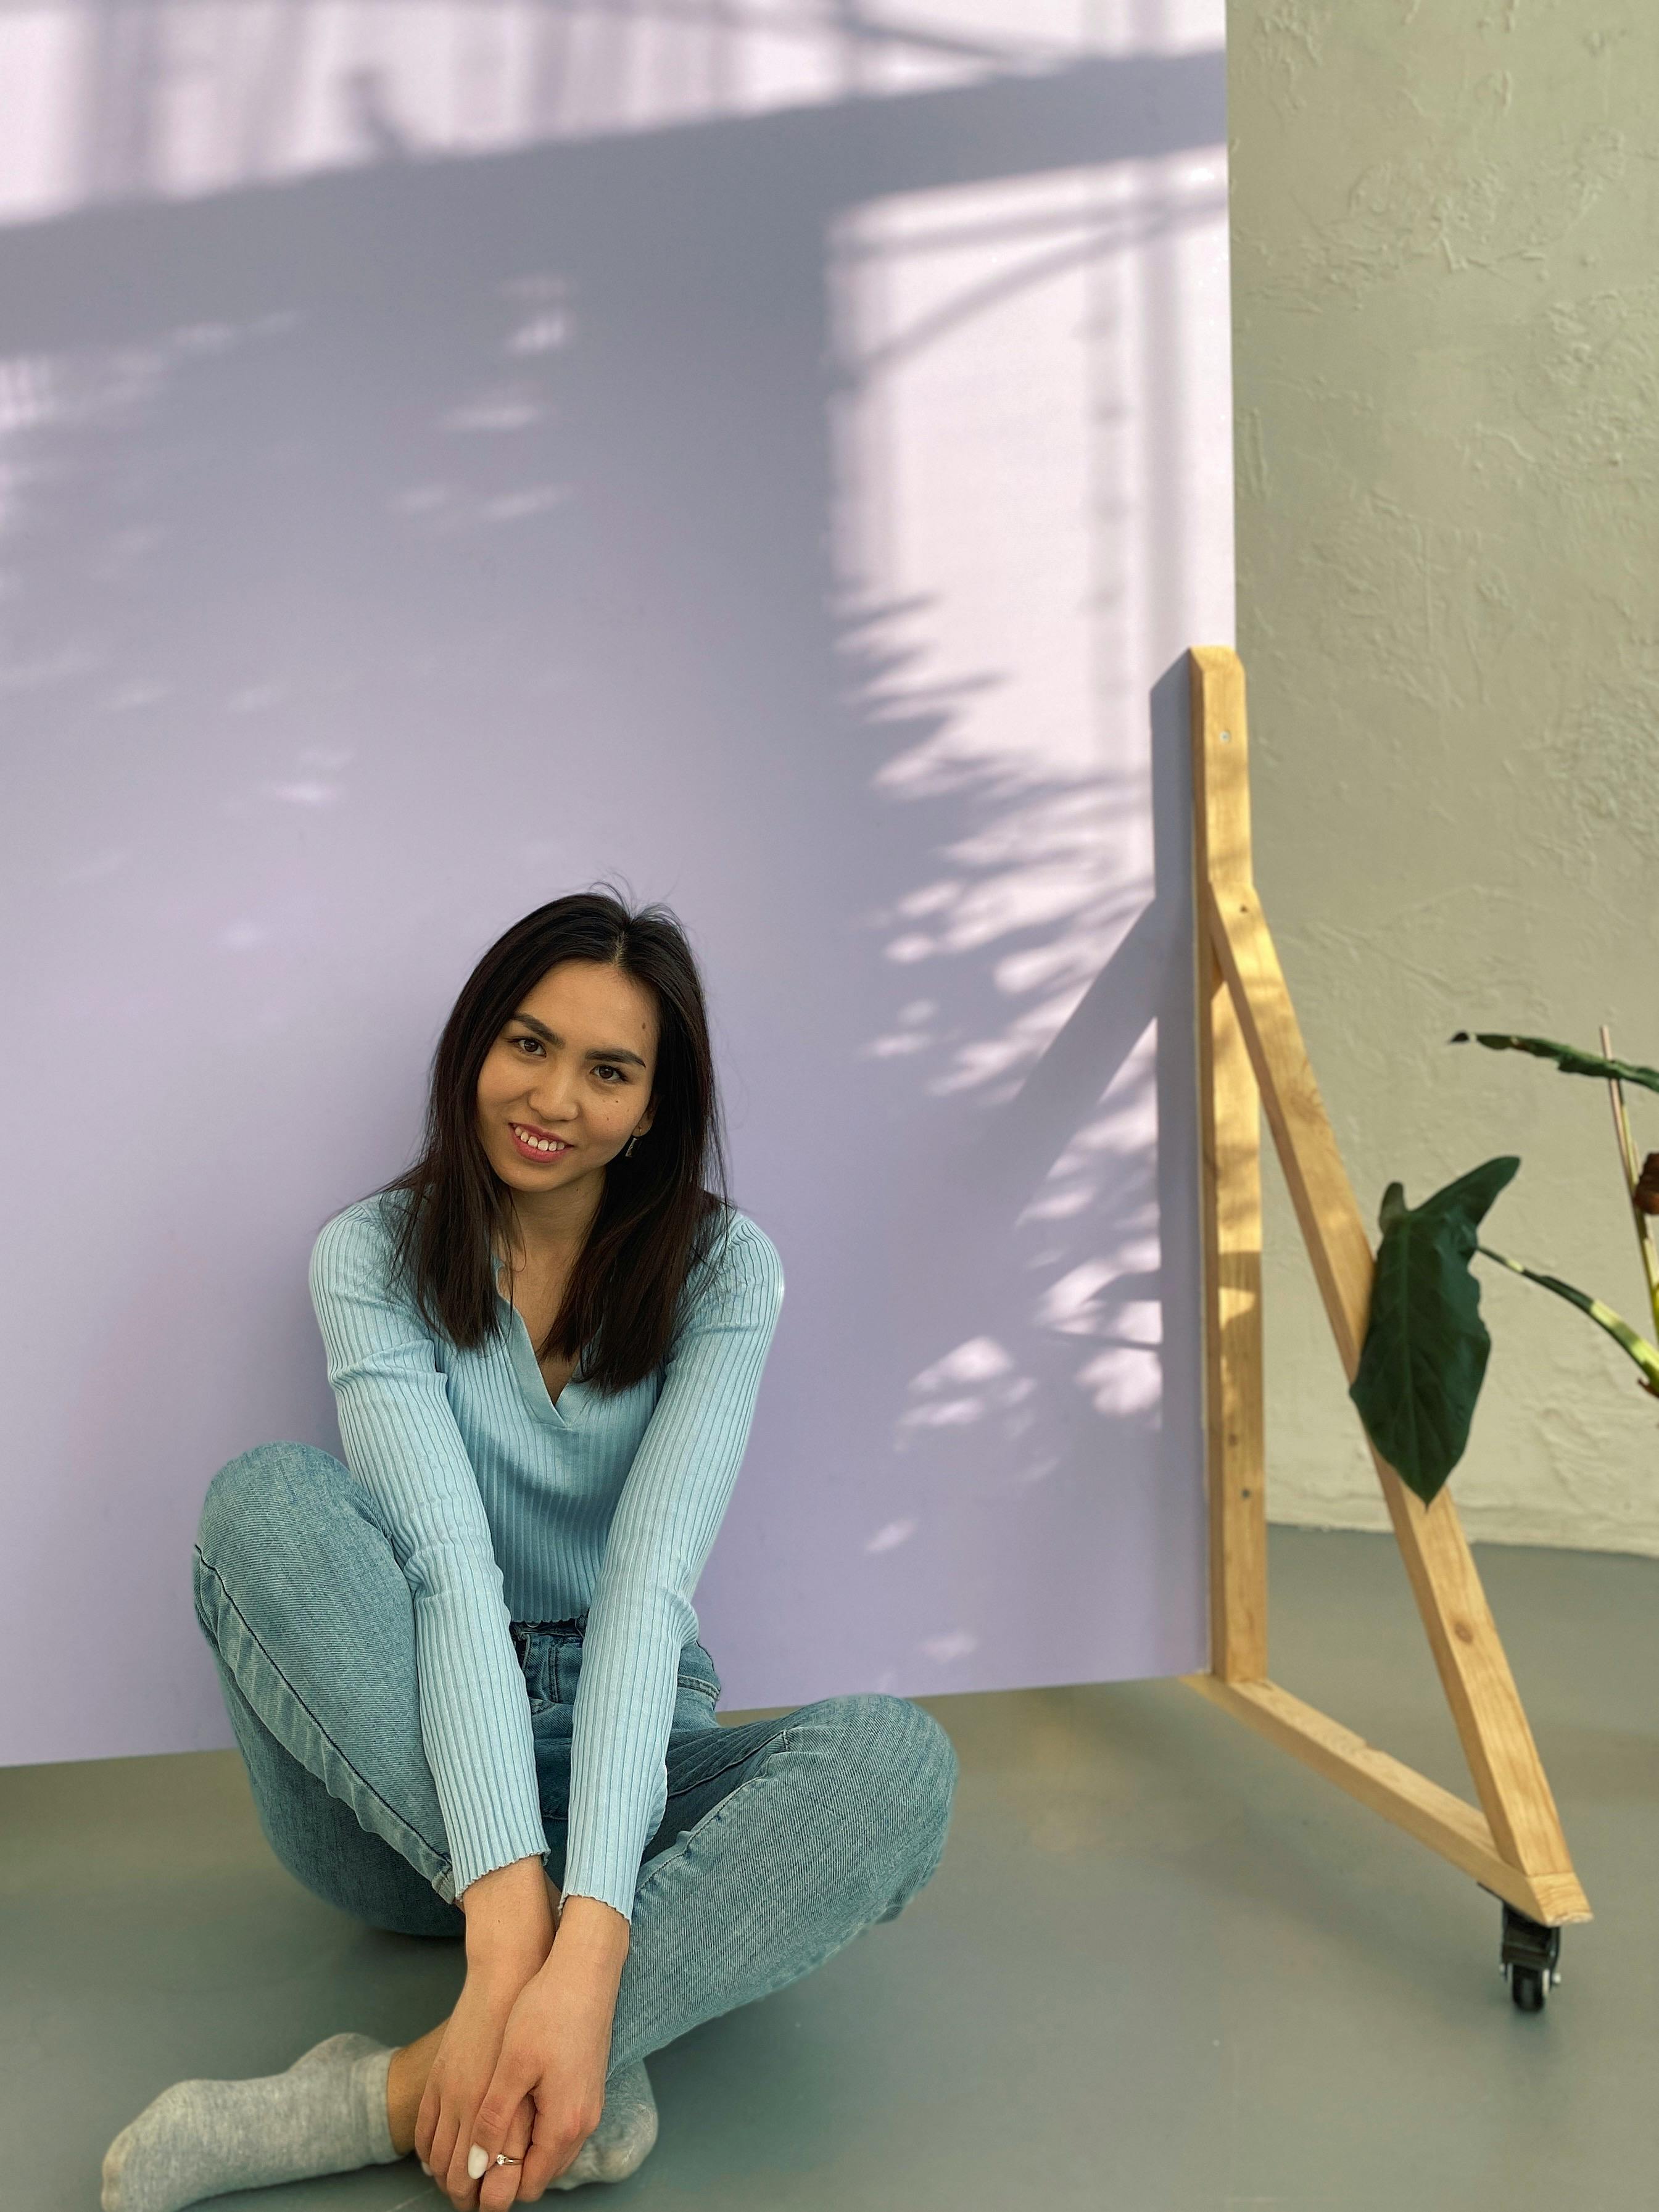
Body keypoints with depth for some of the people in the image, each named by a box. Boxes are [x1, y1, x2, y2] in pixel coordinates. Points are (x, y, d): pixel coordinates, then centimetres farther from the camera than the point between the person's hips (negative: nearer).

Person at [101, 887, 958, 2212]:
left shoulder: (722, 1269, -6)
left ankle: (375, 2101, -33)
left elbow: (651, 1576, -20)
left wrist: (587, 1944, -33)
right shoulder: (374, 1256, -7)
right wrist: (511, 1924, -36)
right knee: (272, 1496, -29)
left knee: (896, 1759, -31)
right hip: (404, 1772, 0)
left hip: (630, 1764, 1)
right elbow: (448, 1560, -23)